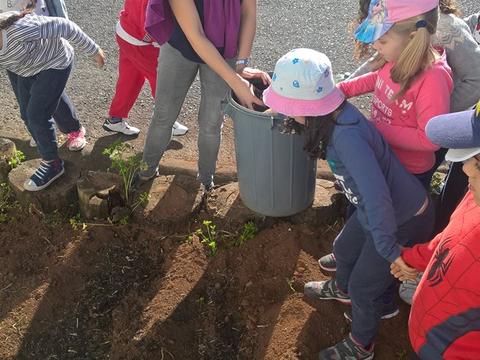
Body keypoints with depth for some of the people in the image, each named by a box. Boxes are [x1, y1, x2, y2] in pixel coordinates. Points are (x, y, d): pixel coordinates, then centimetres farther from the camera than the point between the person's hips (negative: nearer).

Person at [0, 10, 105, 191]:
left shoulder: (17, 29, -37)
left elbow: (63, 26, -28)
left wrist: (93, 50, -19)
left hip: (55, 62, -7)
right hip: (30, 67, 7)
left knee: (37, 116, -9)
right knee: (27, 114, 10)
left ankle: (53, 164, 9)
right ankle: (47, 154, 29)